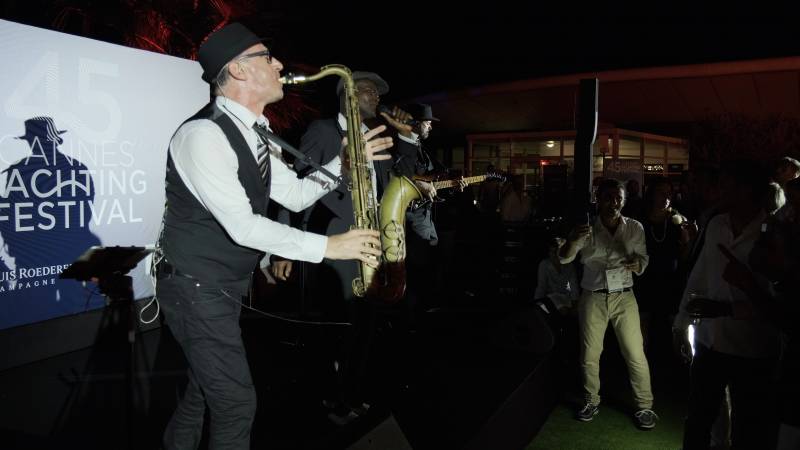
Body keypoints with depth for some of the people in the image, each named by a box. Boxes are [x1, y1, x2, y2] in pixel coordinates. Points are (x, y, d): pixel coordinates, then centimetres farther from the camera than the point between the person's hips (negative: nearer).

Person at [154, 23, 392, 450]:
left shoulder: (251, 134, 7)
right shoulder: (203, 133, -23)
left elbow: (295, 195, 9)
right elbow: (243, 227, -29)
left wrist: (344, 162, -2)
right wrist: (328, 246, -25)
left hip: (225, 285, 9)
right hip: (195, 288, -9)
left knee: (205, 390, 22)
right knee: (236, 402, -1)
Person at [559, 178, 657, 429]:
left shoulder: (634, 228, -3)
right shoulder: (588, 229, -4)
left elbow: (643, 264, 5)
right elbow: (564, 259, -9)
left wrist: (635, 263, -20)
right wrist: (572, 241, -31)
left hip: (624, 297, 0)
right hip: (593, 297, 0)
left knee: (636, 355, 0)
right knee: (590, 355, 8)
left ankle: (644, 406, 18)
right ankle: (591, 402, 27)